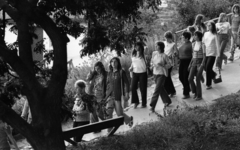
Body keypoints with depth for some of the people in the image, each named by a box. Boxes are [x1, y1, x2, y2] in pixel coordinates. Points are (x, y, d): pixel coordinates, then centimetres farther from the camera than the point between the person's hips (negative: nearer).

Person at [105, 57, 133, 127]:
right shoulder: (110, 73, 11)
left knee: (119, 114, 1)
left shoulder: (121, 72, -3)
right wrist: (107, 94, 19)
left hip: (118, 96, -4)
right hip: (110, 95, 4)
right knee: (108, 112, -10)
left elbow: (126, 83, -3)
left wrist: (127, 93, -11)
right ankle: (110, 130, -4)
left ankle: (129, 119, 33)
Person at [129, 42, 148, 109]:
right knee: (133, 87, -4)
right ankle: (136, 102, 13)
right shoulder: (133, 54, 6)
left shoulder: (142, 55, -9)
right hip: (135, 73, 4)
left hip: (142, 73, -4)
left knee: (143, 89, 2)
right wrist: (131, 68, 2)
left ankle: (144, 103, 16)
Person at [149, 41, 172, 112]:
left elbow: (169, 64, -7)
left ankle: (152, 106, -8)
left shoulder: (164, 55, -14)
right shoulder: (154, 53, 2)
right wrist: (153, 64, -8)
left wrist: (162, 65, -23)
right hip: (155, 73, 6)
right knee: (161, 88, 18)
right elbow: (152, 61, 15)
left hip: (162, 74, -6)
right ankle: (167, 101, 38)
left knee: (157, 90, -9)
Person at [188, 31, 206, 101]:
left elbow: (204, 56, -11)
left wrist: (202, 65, -19)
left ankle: (199, 96, 10)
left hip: (200, 62, -6)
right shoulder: (193, 44, 9)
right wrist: (190, 64, 14)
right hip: (194, 62, 6)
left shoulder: (202, 45, -10)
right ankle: (195, 92, 18)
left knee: (197, 80, -4)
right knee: (190, 79, -4)